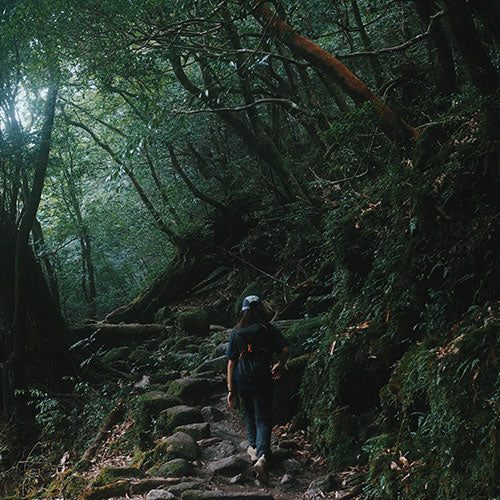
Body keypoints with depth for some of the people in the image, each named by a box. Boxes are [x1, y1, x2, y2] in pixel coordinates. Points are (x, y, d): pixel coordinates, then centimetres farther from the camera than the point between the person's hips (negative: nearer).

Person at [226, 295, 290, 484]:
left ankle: (253, 447, 34)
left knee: (248, 415, 26)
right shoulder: (269, 330, -4)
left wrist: (231, 389, 1)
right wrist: (280, 366, 10)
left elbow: (231, 363, -2)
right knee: (263, 420, 2)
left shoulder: (236, 333, 0)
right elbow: (285, 348, -10)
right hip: (262, 382, -2)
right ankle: (262, 456, -16)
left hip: (241, 382, 2)